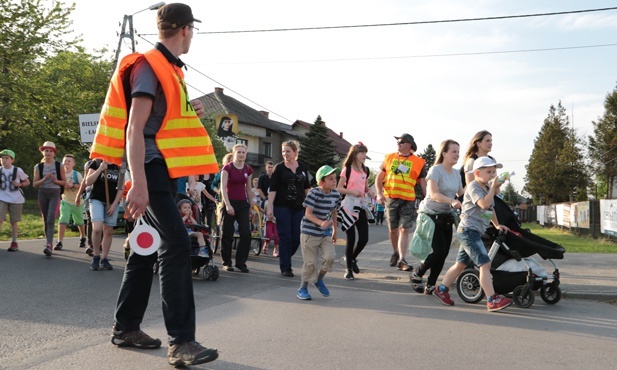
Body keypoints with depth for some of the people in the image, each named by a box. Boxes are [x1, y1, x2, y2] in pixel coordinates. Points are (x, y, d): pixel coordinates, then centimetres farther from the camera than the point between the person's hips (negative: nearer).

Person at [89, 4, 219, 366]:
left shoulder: (171, 68, 19)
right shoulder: (148, 66, -10)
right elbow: (134, 130, -19)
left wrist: (191, 113, 11)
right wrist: (139, 184, -26)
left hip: (165, 171, 10)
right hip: (152, 170, -10)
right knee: (176, 244, -16)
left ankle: (126, 328, 22)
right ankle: (181, 342, -16)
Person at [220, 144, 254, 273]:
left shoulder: (248, 169, 8)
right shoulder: (227, 168, -5)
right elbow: (223, 188, -11)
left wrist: (251, 205, 15)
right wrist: (228, 205, -19)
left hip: (243, 204, 4)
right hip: (230, 203, -4)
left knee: (246, 233, -7)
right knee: (227, 234, 3)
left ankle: (241, 262, 1)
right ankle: (226, 262, 14)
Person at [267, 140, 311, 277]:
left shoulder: (303, 168, 9)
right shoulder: (279, 168, 0)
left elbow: (307, 188, 16)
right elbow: (272, 189, -4)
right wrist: (269, 208, -11)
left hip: (298, 208, 4)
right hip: (282, 207, -3)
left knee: (297, 238, 3)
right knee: (285, 237, -3)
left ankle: (285, 259, 25)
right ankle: (285, 268, 6)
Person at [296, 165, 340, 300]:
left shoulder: (336, 194, 1)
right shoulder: (314, 193, -17)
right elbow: (308, 213, -19)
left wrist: (334, 231, 21)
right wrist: (321, 223, -34)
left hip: (326, 234, 5)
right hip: (310, 233, -5)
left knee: (330, 257, -11)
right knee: (310, 262, 0)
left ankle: (319, 280, 17)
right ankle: (303, 289, 20)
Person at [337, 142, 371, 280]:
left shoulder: (365, 170, 10)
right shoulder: (347, 169, -6)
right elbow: (339, 188, -7)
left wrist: (369, 191, 1)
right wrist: (352, 192, -20)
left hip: (361, 206, 5)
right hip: (349, 206, -5)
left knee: (364, 238, 0)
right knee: (351, 239, -1)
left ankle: (352, 258, 27)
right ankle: (349, 269, 11)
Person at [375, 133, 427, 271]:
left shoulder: (418, 162, 2)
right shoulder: (389, 157, 9)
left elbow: (423, 183, 5)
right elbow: (379, 177, 11)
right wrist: (379, 194, -4)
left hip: (408, 200, -2)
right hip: (390, 198, 2)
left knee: (404, 230, -9)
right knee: (393, 229, 11)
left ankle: (402, 260, -10)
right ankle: (396, 253, 33)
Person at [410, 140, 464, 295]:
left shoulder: (456, 174, 10)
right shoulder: (436, 170, -12)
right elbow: (433, 194, -25)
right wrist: (452, 201, -39)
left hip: (446, 218, 7)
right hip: (431, 216, -7)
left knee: (443, 254, 1)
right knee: (439, 252, -14)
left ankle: (430, 285, 13)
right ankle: (416, 275, 9)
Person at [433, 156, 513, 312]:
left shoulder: (486, 188, 19)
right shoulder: (473, 187, -11)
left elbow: (490, 210, 30)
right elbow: (484, 204, -26)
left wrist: (497, 225, 21)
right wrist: (493, 187, -18)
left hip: (474, 232, 10)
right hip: (469, 230, -10)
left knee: (461, 264, 15)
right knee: (485, 264, -14)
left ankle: (441, 290, 25)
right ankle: (492, 300, -14)